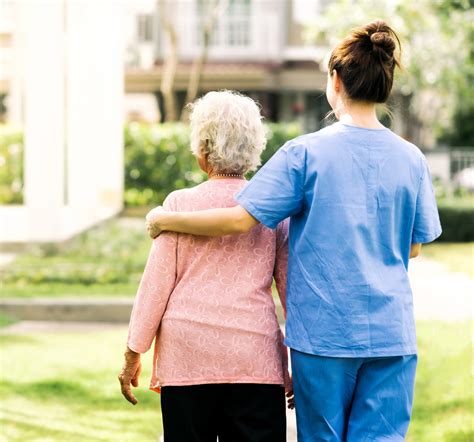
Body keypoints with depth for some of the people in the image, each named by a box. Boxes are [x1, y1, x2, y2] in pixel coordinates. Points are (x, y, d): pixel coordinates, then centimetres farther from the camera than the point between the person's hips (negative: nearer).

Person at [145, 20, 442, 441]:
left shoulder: (305, 153, -7)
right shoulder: (411, 158, 3)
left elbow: (240, 219, -11)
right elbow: (414, 245, 13)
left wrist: (164, 219, 2)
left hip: (324, 331, -2)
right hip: (392, 334, 2)